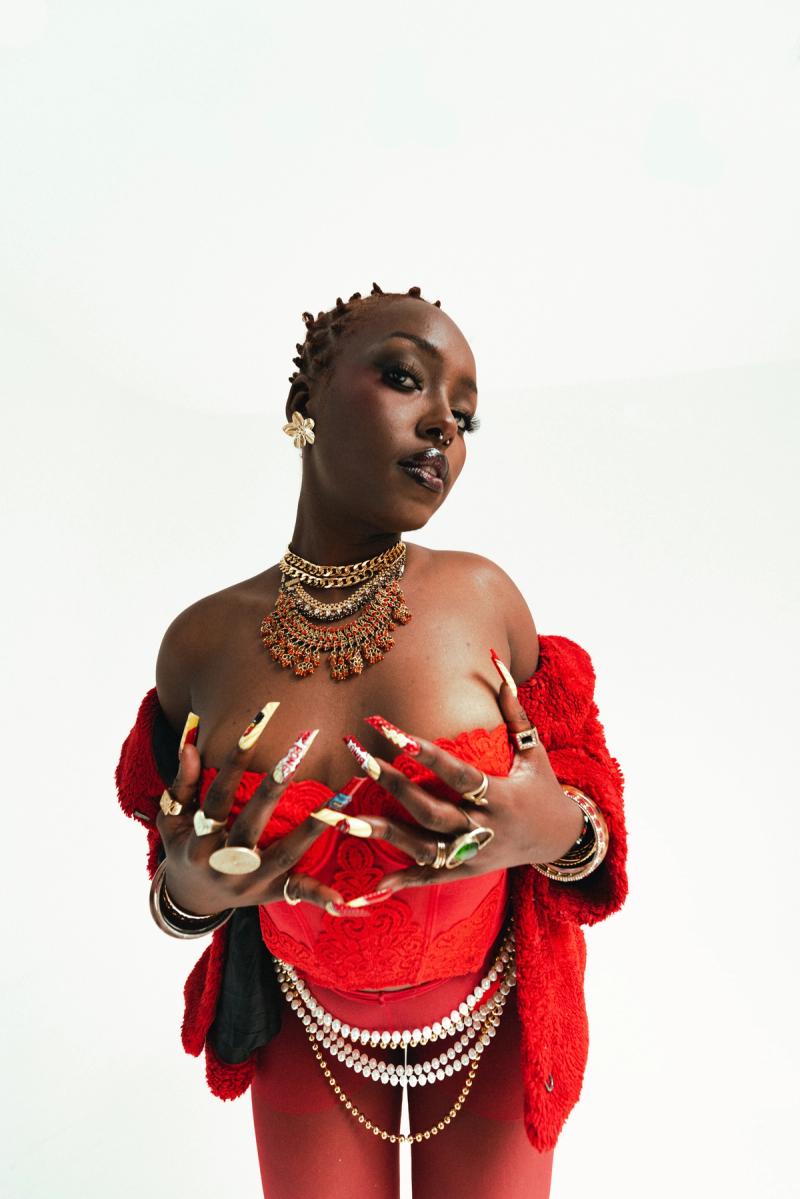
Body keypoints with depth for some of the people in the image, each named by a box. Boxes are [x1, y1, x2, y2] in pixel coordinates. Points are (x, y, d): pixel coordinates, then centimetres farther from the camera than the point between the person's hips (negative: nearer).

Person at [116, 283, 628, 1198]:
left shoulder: (482, 596, -19)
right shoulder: (202, 642, -17)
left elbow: (581, 819, -7)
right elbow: (182, 883, -3)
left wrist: (558, 833, -29)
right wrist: (190, 891, -25)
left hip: (497, 1017, 0)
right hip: (309, 1028, 1)